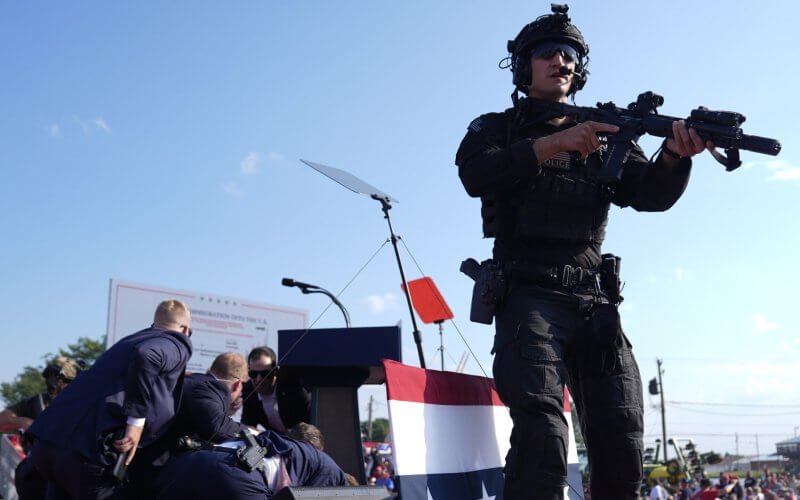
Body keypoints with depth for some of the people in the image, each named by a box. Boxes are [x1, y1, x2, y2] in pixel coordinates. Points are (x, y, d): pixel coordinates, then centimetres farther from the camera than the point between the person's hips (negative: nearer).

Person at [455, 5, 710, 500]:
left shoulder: (605, 135, 20)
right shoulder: (497, 129, 11)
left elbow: (652, 194, 5)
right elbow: (476, 175, -11)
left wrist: (676, 153, -17)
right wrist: (556, 142, -21)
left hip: (594, 300, 4)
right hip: (529, 296, -4)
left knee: (622, 439, 0)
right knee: (542, 426, -23)